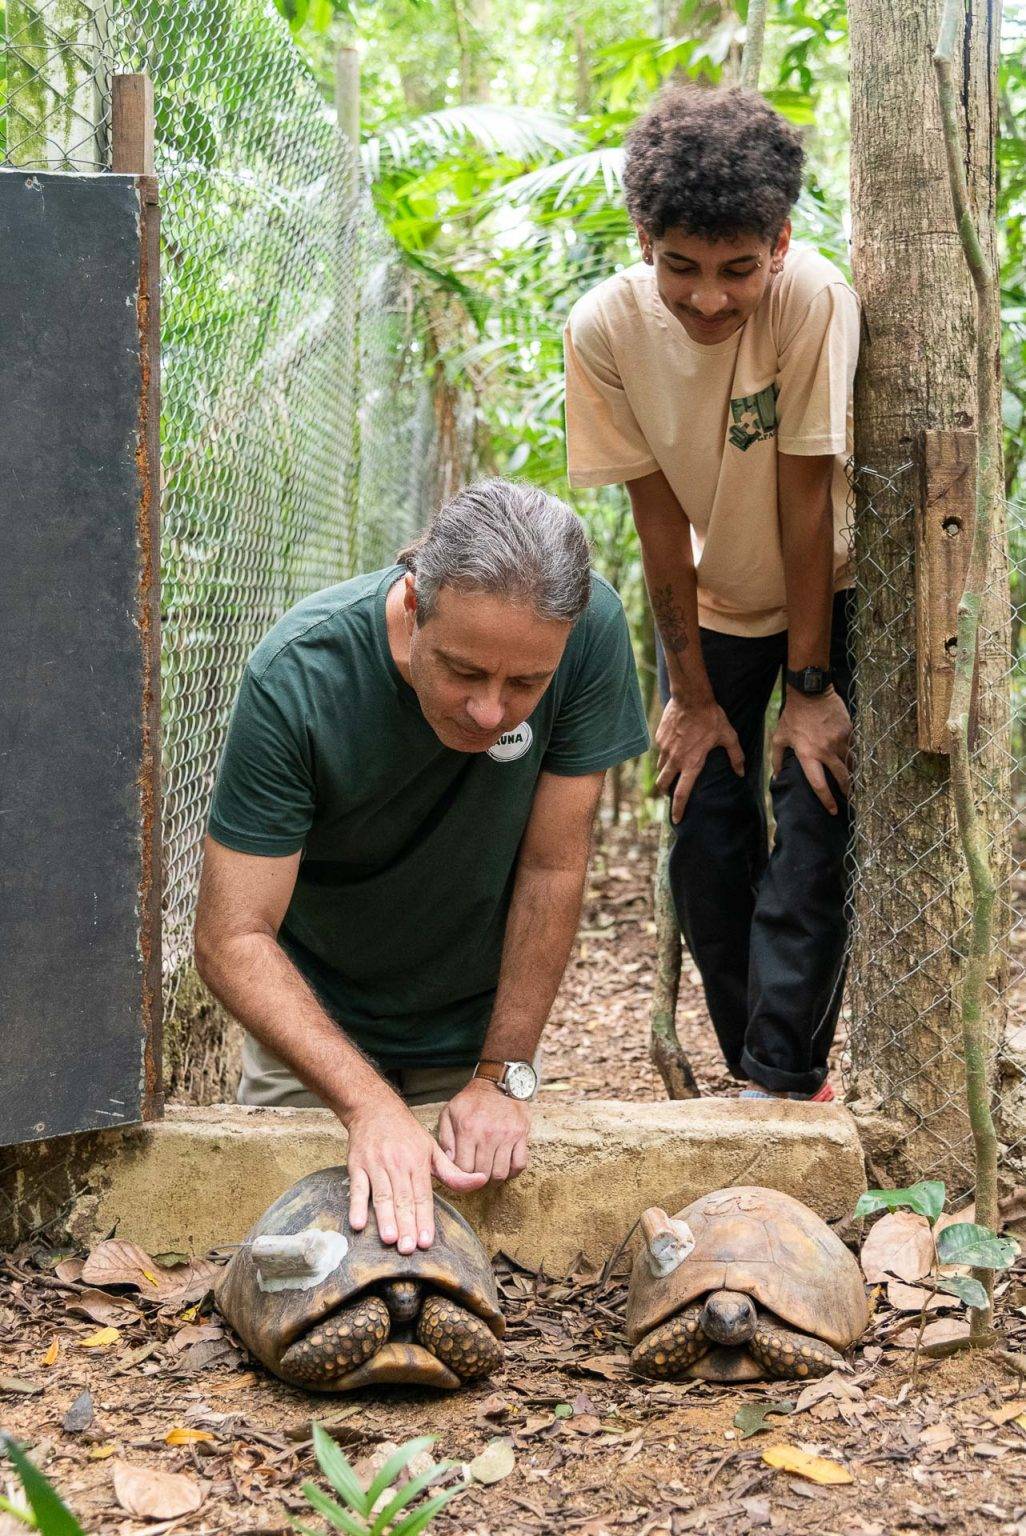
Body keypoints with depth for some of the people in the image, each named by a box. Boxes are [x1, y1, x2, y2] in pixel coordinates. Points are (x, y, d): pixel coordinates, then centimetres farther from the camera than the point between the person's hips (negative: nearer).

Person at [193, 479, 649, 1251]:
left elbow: (552, 869, -16)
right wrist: (371, 1106, -38)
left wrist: (503, 1076, -16)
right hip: (317, 1017, -1)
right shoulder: (296, 677, -30)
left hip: (479, 1024, 1)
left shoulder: (592, 631, -26)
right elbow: (232, 939, -28)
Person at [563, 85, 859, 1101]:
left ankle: (781, 1079, -5)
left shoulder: (814, 301, -31)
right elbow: (659, 516, -15)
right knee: (704, 840, 0)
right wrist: (691, 697, -10)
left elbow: (807, 497, -24)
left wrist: (809, 688, -18)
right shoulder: (605, 327, -23)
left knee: (811, 834, -14)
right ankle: (753, 1075, 15)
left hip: (826, 596, -2)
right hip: (711, 601, 3)